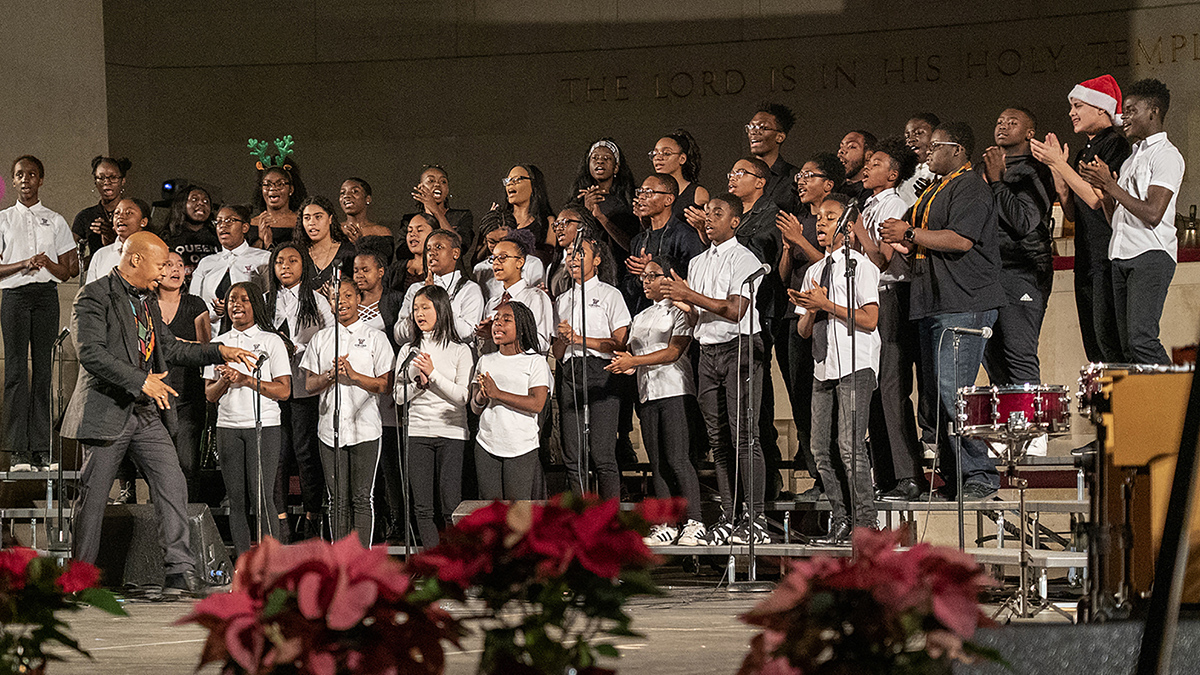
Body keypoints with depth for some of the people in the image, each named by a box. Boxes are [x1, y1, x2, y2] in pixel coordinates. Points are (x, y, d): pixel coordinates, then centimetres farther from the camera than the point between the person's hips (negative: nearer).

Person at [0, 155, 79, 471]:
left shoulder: (55, 221, 14)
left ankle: (42, 448, -2)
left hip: (46, 294, 1)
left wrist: (49, 265, -10)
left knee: (44, 370, -2)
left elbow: (70, 270, 11)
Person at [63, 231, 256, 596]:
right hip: (107, 411, -7)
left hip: (147, 414, 7)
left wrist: (219, 352, 14)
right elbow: (91, 353, -20)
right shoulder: (94, 297, -10)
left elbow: (169, 347, 24)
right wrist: (140, 381, -23)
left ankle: (181, 571, -5)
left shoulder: (147, 302, 16)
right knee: (92, 496, 1)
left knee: (172, 485, -5)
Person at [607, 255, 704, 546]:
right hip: (647, 393, 7)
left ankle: (694, 523, -11)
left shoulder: (679, 311, 0)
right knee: (657, 462, 2)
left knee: (677, 457, -13)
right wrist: (625, 364, -2)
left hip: (674, 389, -7)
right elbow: (633, 354, 23)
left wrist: (634, 361, -15)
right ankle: (666, 525, 2)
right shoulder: (641, 317, 23)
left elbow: (674, 351, -11)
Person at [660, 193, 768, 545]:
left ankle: (757, 520, -12)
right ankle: (728, 519, 7)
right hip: (708, 351, 7)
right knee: (718, 439, 4)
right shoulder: (697, 263, 19)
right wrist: (676, 299, 0)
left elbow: (735, 310, -15)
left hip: (740, 348, -7)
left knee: (743, 434, -11)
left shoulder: (745, 259, -4)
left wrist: (689, 295, -14)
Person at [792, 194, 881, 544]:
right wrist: (811, 310, -4)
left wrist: (827, 304, -15)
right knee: (821, 448, 2)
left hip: (855, 367, -7)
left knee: (850, 445, -13)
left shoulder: (860, 265, -3)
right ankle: (840, 521, 9)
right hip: (824, 367, 7)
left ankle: (865, 523, -11)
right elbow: (804, 330, 17)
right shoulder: (814, 272, 19)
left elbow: (869, 319, -12)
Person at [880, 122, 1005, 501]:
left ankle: (981, 477, -13)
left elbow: (961, 240, -20)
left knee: (952, 392, -16)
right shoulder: (934, 191, 25)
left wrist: (910, 234, -12)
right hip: (932, 306, 10)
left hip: (963, 305, -10)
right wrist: (901, 243, 12)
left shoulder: (969, 187, -7)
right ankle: (952, 478, 10)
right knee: (934, 396, 7)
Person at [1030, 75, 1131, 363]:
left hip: (1109, 255, -9)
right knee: (1093, 343, 6)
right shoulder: (1082, 153, 20)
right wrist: (1056, 166, 9)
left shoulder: (1114, 145, -7)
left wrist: (1059, 164, -12)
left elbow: (1098, 199, -17)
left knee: (1107, 336, -15)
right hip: (1086, 259, 9)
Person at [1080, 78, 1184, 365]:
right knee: (1127, 345, 2)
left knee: (1141, 340, -20)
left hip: (1151, 256, -9)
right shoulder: (1133, 156, 23)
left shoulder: (1166, 156, -5)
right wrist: (1103, 187, 5)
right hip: (1122, 257, 9)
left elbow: (1152, 214, -16)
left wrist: (1112, 186, -11)